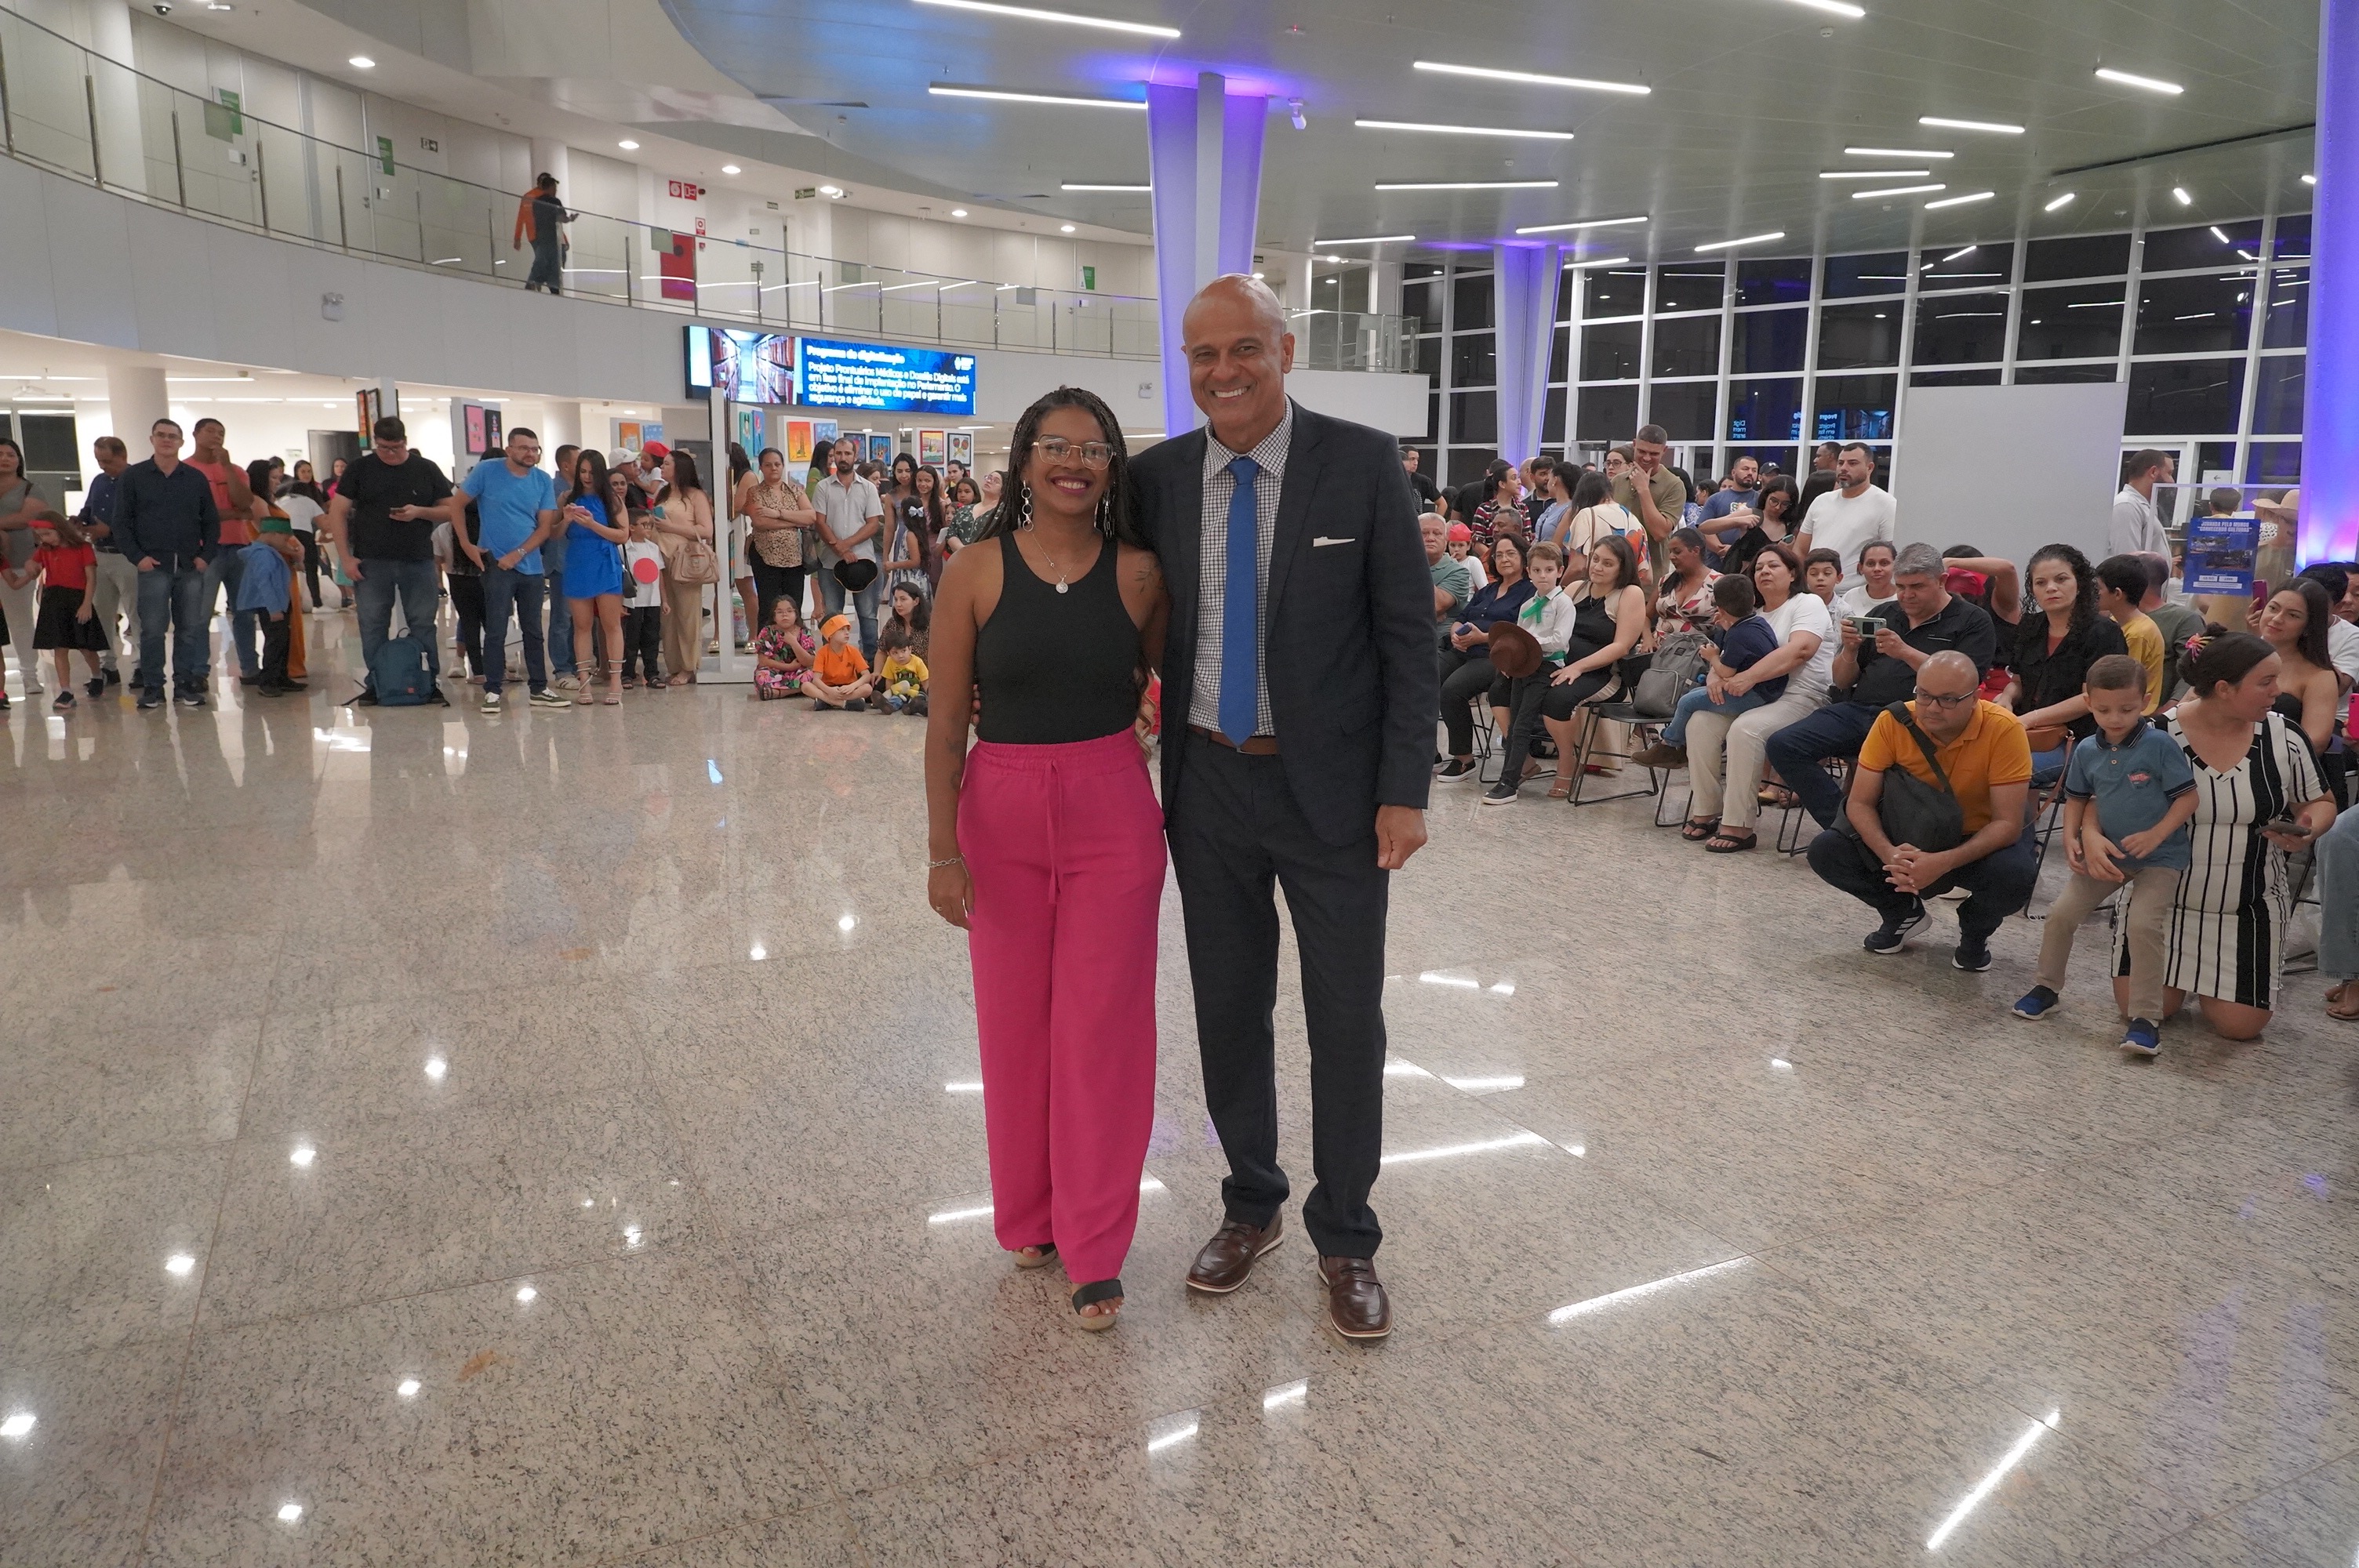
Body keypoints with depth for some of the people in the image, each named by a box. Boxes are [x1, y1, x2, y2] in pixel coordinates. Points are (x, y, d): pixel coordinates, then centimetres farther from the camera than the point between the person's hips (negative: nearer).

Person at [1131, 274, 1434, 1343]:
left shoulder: (1362, 464, -8)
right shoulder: (1159, 477, 1)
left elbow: (1408, 634, -7)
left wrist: (1404, 791, -12)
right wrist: (1154, 764, 1)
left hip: (1331, 787, -3)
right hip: (1208, 785, 3)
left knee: (1346, 1018, 7)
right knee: (1227, 1009, 15)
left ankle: (1345, 1238, 25)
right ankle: (1250, 1205, 35)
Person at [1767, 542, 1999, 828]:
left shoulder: (1973, 621, 9)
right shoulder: (1884, 615, 24)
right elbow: (1842, 680, 22)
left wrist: (1906, 652, -15)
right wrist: (1850, 650, 0)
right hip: (1859, 709, 6)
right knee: (1783, 745, -17)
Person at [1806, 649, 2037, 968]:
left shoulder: (2003, 729, -26)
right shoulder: (1893, 721, -19)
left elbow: (2007, 823, -24)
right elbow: (1859, 803, -16)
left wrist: (1944, 863, -40)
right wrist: (1890, 854, -36)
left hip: (1980, 840, -2)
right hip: (1910, 836, 2)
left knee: (2015, 877, -35)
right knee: (1826, 851, -20)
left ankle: (1975, 929, 4)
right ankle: (1903, 912, 10)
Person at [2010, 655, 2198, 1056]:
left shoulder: (2161, 745, -16)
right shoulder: (2087, 750, 0)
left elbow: (2187, 797, -14)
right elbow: (2077, 798, 13)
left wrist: (2154, 835, -24)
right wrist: (2074, 838, -1)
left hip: (2159, 857, -5)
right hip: (2105, 854, 5)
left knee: (2143, 924, -21)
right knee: (2061, 913, 0)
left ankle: (2146, 1018, -11)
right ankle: (2045, 988, 19)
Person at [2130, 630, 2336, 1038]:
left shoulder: (2283, 737, -5)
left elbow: (2320, 802, 9)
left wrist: (2307, 830, -13)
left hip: (2249, 909, 2)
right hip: (2164, 900, -2)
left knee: (2239, 1025, -4)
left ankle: (2214, 979, 30)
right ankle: (2179, 974, 28)